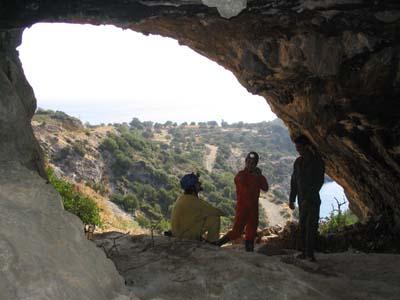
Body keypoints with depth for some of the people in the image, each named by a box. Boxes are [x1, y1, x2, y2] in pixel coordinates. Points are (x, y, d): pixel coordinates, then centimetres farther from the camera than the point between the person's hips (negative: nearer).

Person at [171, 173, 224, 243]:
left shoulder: (181, 198, 7)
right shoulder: (193, 201, -21)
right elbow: (216, 211, -17)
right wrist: (222, 212, 4)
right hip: (187, 234, -9)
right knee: (214, 217, -10)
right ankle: (211, 241, 5)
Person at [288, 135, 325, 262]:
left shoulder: (316, 161, -8)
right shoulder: (298, 162, 12)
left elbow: (319, 182, -13)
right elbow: (294, 181, 17)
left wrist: (308, 198, -18)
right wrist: (292, 199, 12)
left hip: (313, 200, -6)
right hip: (302, 200, 6)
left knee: (311, 226, -10)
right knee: (302, 226, 7)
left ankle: (310, 253, -9)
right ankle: (305, 252, 12)